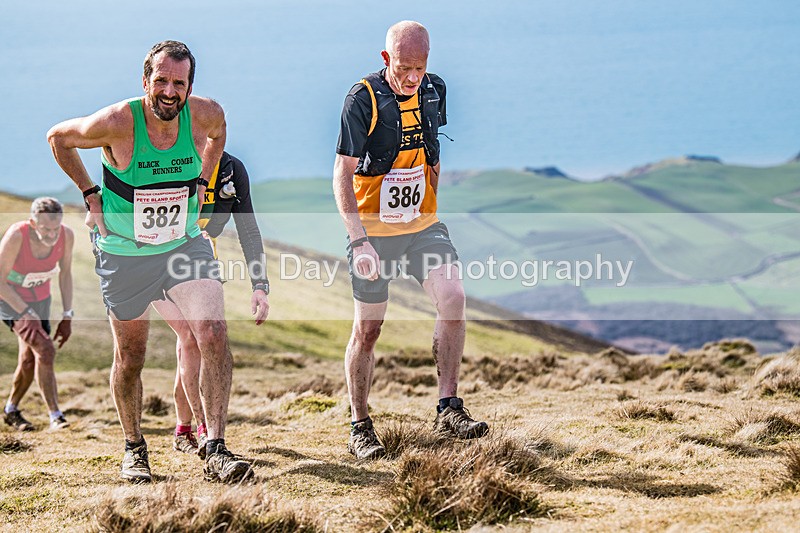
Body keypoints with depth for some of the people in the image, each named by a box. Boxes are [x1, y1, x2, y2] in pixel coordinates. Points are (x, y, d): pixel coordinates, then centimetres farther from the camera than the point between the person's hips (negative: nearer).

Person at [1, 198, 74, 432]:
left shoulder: (66, 235, -20)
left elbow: (65, 274, -3)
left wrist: (67, 316, -2)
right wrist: (27, 314, -28)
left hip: (40, 299, 5)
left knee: (29, 360, 13)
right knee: (45, 349, -20)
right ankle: (55, 416, -15)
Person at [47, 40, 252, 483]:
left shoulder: (204, 115, -14)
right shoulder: (117, 123, -23)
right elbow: (58, 137, -4)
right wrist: (90, 194, -4)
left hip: (185, 244, 2)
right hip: (124, 254, -2)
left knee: (214, 336, -16)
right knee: (130, 357, 10)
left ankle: (215, 452, -14)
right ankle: (134, 448, 33)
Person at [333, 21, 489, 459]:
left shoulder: (433, 91, 1)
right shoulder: (363, 98, -15)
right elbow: (343, 174, -17)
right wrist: (359, 241, -25)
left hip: (423, 225, 4)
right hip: (372, 228, -4)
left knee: (452, 297, -17)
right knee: (368, 328, 2)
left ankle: (448, 409, -12)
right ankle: (359, 429, 16)